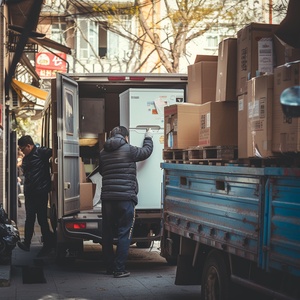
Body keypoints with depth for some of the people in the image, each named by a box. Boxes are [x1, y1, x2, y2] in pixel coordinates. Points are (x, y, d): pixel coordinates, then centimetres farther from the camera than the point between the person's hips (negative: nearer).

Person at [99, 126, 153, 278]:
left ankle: (110, 267, 19)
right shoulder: (128, 150, -5)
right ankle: (119, 269, -4)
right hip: (125, 197, -5)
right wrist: (148, 138, 30)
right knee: (124, 234, -1)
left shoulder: (103, 153, 9)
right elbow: (146, 151, 11)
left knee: (107, 233, 12)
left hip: (107, 198, 5)